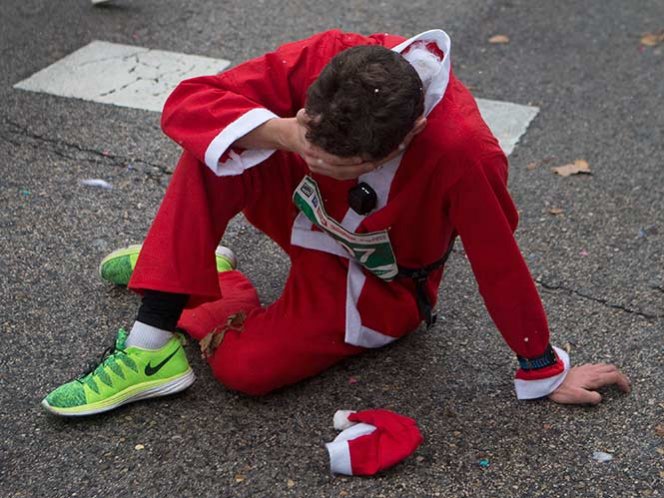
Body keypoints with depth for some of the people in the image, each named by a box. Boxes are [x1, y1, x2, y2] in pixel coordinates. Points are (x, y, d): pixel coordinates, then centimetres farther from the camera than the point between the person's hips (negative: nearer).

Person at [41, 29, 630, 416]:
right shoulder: (326, 58, -29)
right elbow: (186, 103, -28)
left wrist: (544, 370, -12)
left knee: (244, 365, -24)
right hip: (309, 210, 4)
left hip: (375, 283, -3)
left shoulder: (461, 151, -41)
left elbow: (499, 263, -25)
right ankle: (151, 346, -20)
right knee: (214, 152, -26)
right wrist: (284, 133, -45)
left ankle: (212, 290, 10)